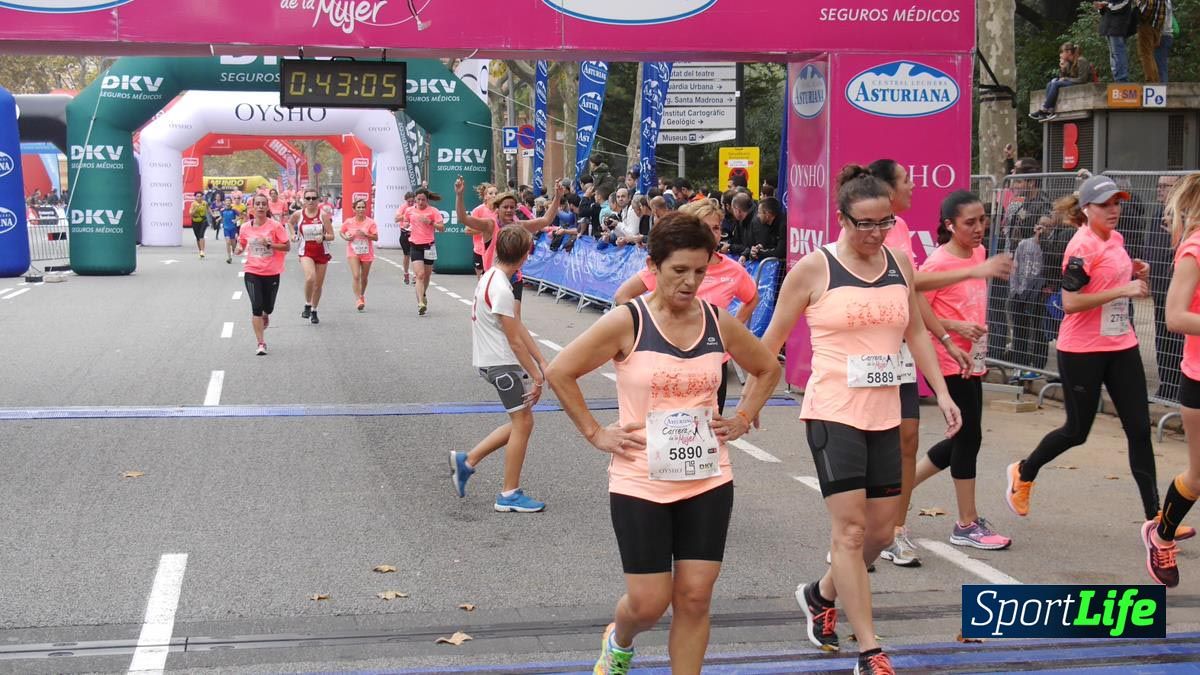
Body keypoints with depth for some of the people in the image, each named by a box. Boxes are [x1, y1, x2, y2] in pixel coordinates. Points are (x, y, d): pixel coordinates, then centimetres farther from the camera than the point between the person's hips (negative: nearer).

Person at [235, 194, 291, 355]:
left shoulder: (275, 226, -9)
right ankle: (261, 343, -5)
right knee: (256, 307, -11)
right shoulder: (245, 228, 0)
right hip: (252, 272, 1)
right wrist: (239, 250, -6)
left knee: (268, 307, 12)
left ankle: (265, 316, 52)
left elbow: (287, 247, -7)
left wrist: (271, 244, -22)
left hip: (271, 273, -1)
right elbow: (242, 244, 17)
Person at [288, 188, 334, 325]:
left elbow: (331, 236, -5)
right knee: (310, 278, -26)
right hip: (306, 252, -1)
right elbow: (290, 222, 22)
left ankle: (314, 311, 27)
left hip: (322, 252, 1)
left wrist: (323, 237, -25)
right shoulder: (299, 214, -3)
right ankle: (307, 305, -5)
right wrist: (293, 234, 8)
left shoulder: (323, 215, -6)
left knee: (318, 284, 8)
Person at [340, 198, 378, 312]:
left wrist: (365, 234, -23)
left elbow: (376, 238, -9)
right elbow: (341, 232, 14)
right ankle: (359, 299, -19)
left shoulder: (370, 222, -6)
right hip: (353, 252, -1)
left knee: (364, 278, 13)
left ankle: (362, 295, 37)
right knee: (356, 276, -16)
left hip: (366, 253, 1)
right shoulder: (348, 222, -2)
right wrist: (346, 237, -7)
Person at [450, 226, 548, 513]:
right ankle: (509, 495, 9)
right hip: (500, 363, -9)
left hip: (493, 360, 9)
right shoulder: (500, 290, -22)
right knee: (523, 422, 0)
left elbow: (519, 327, 12)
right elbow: (515, 341, -19)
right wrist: (536, 376, -13)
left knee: (520, 422, 15)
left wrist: (541, 364, 12)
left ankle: (467, 460, 19)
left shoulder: (491, 277, 8)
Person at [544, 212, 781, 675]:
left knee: (694, 598, 1)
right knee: (648, 604, 1)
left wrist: (742, 419, 7)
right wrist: (596, 434, -7)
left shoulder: (718, 323, 2)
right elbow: (559, 372, -7)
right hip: (641, 484, -3)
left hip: (708, 481, 3)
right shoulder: (627, 323, -10)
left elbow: (768, 369, 19)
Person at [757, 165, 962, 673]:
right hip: (833, 413, -6)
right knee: (851, 528, -8)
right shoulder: (813, 270, -8)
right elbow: (772, 340, 0)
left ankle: (820, 595, 38)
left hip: (884, 415, 6)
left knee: (881, 531, 11)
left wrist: (941, 393, 10)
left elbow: (917, 333, 17)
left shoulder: (899, 264, 7)